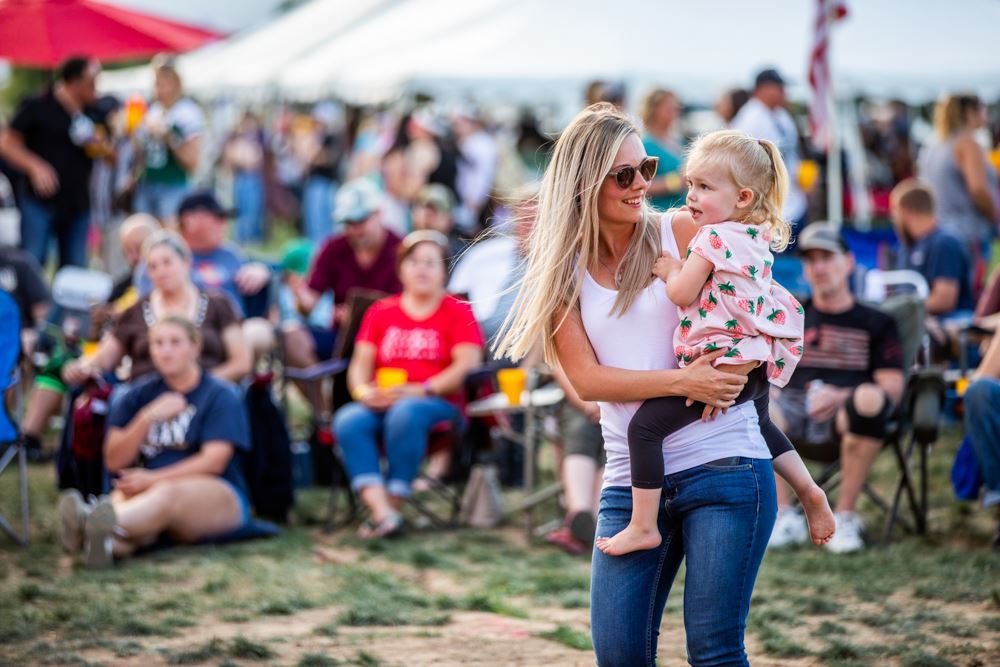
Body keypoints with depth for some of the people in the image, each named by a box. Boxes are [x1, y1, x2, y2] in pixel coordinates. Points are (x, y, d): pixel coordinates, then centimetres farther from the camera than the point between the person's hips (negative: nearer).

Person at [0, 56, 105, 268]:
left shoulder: (92, 115, 10)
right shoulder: (37, 107, -4)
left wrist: (99, 146, -5)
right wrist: (36, 167, -17)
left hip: (77, 205, 5)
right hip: (40, 202, -5)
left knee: (75, 267, 4)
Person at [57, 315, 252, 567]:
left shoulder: (220, 394, 4)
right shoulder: (140, 395, 16)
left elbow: (214, 461, -9)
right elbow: (114, 461, 7)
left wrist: (153, 479, -18)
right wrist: (148, 418, -8)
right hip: (149, 491, 3)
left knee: (168, 492, -38)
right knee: (124, 495, -33)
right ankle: (113, 543, -72)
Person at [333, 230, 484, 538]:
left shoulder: (457, 311, 9)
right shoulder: (381, 312, 20)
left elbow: (468, 364, -5)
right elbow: (361, 362, 12)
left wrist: (421, 390, -18)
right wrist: (363, 391, -12)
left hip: (439, 405, -3)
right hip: (382, 405, 3)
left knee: (405, 412, -38)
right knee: (347, 420, -30)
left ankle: (394, 503, -31)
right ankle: (382, 512, -42)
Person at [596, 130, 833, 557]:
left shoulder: (713, 238, -15)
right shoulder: (758, 238, 13)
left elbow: (682, 294, -13)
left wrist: (670, 269, 3)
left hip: (720, 359, -10)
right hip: (757, 364, 10)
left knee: (645, 425, -12)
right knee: (759, 423, 38)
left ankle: (643, 526, -14)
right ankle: (809, 490, 31)